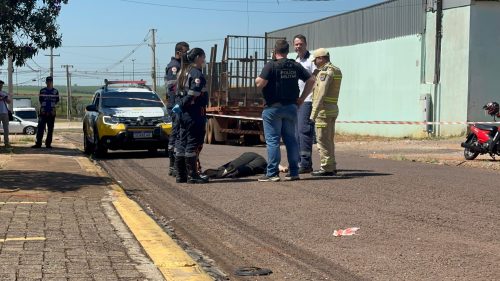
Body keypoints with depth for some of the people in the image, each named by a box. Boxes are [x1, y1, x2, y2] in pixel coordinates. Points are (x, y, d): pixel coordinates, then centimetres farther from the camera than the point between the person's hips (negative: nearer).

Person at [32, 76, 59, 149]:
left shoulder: (55, 91, 7)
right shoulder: (42, 91, 7)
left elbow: (56, 102, 10)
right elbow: (40, 101, 8)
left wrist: (53, 110, -1)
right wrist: (42, 109, -4)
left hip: (51, 113, 1)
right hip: (43, 113, -1)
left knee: (50, 129, 4)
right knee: (40, 128, -6)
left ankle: (48, 143, 11)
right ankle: (38, 143, -5)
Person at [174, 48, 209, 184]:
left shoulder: (184, 72, 16)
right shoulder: (197, 73, -13)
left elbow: (179, 91, 15)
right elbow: (193, 94, -22)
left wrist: (181, 106, 10)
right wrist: (181, 105, -13)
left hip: (184, 113, 9)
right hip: (195, 113, -9)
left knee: (182, 142, 11)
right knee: (193, 143, -5)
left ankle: (180, 175, 16)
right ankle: (192, 175, -3)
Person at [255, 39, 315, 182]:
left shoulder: (271, 66, -9)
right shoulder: (296, 66, 8)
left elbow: (260, 84, -17)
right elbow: (311, 80, 7)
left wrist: (257, 79, 5)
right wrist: (302, 98, 9)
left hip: (273, 107, -5)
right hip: (291, 107, 5)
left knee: (272, 140, -1)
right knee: (291, 139, 10)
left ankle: (272, 173, -3)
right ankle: (293, 172, 12)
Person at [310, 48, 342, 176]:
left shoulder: (325, 71, -14)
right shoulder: (336, 70, 16)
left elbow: (321, 93, -21)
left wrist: (314, 113, -21)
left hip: (324, 109, -10)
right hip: (333, 109, 10)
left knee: (323, 141, -5)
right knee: (329, 140, 15)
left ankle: (326, 168, -3)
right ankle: (331, 167, 19)